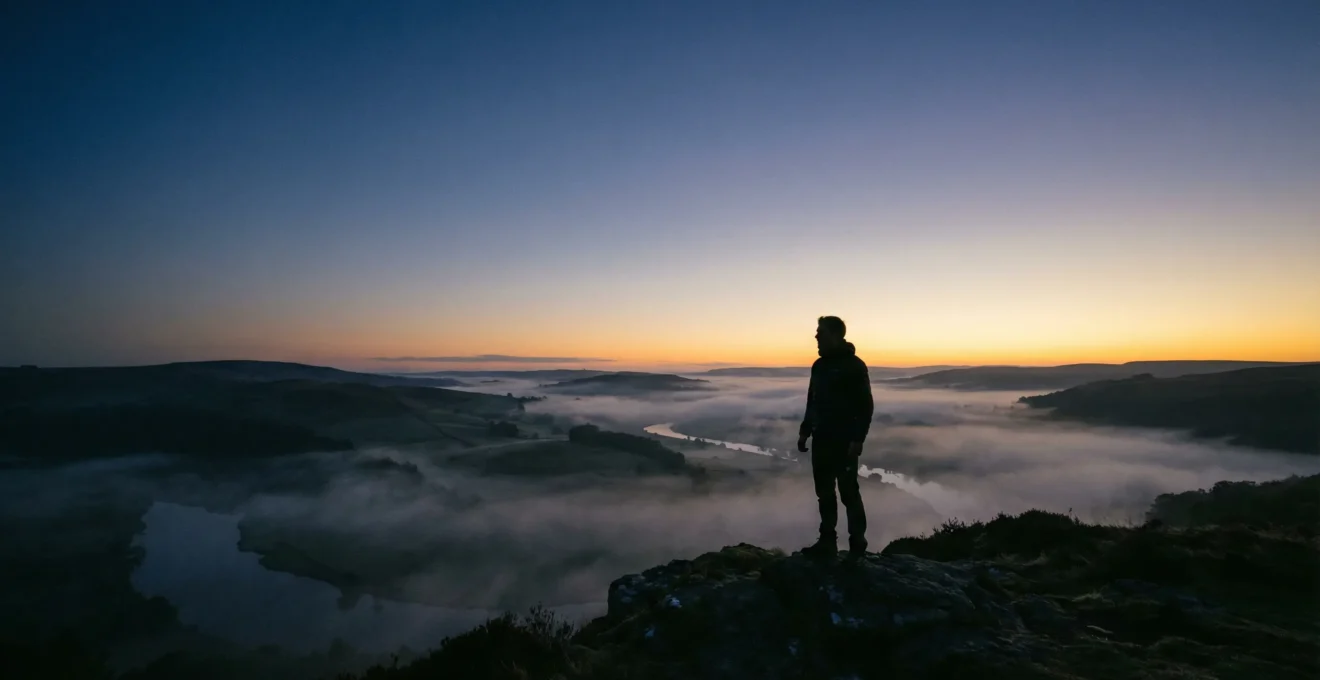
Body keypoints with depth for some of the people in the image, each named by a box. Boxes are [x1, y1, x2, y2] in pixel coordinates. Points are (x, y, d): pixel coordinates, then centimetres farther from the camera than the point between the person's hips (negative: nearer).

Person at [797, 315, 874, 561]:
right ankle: (827, 541, 19)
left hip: (844, 442, -7)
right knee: (824, 493, 10)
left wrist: (857, 439, -17)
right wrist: (805, 431, 13)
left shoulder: (854, 365, -9)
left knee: (849, 492, -1)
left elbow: (866, 406, -12)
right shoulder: (819, 365, 12)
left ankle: (857, 545, 10)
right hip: (821, 439, 7)